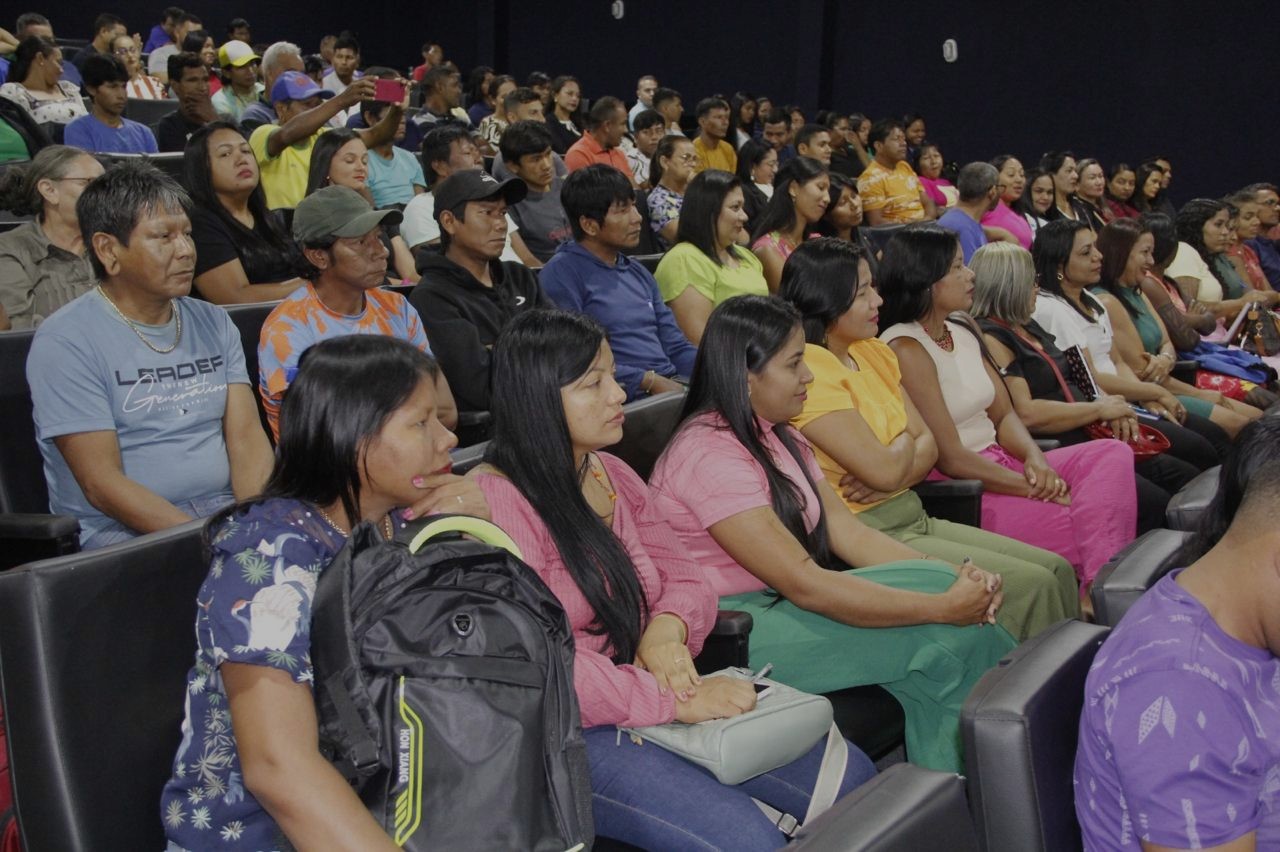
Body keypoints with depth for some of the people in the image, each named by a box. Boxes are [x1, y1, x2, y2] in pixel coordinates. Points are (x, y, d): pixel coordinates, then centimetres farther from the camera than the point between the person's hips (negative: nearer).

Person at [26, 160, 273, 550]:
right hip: (120, 531, -5)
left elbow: (247, 437, 6)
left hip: (225, 510, 6)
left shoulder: (214, 324, 14)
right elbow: (101, 483, -12)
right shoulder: (64, 341, -5)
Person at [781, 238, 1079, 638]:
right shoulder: (810, 370, -17)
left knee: (1057, 570, 2)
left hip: (913, 517, 9)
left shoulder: (873, 352, 12)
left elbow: (927, 445, 9)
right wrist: (906, 442, 2)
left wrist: (892, 476, -13)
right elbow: (884, 468, -21)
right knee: (1031, 585, -15)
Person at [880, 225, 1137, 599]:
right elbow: (950, 458, -18)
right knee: (1088, 525, -19)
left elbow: (1004, 414, 13)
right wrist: (1037, 490, -14)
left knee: (1113, 453, -8)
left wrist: (1034, 458, -9)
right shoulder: (906, 349, -15)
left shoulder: (963, 334, 13)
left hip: (1000, 465, 9)